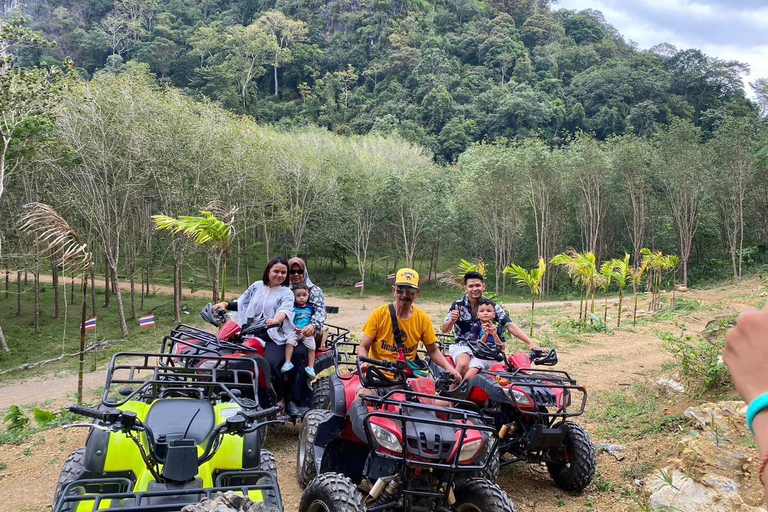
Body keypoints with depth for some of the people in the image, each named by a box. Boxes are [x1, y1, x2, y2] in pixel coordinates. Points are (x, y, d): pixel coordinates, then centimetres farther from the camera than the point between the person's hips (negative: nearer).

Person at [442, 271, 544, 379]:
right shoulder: (458, 305, -4)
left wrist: (530, 341, -24)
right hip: (463, 346, -2)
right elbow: (444, 329, -2)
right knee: (463, 364, -33)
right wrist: (452, 320, -26)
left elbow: (510, 326, -11)